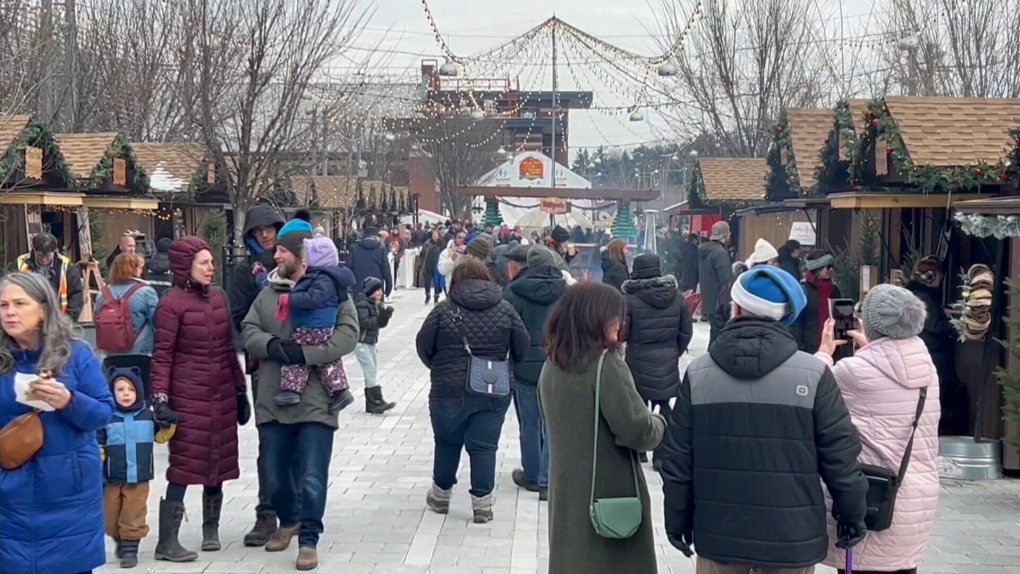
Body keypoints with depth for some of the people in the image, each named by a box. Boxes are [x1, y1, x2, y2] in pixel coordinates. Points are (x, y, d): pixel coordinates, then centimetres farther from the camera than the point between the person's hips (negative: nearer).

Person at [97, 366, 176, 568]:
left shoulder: (148, 415, 0)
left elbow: (160, 437, 16)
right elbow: (97, 446, -5)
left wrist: (169, 424, -3)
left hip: (139, 478, 0)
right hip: (112, 478, 0)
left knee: (133, 517, 1)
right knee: (110, 518, 13)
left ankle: (130, 549, 9)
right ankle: (120, 541, 37)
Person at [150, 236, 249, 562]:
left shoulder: (218, 297, 9)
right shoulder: (171, 303, -9)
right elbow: (162, 356, -11)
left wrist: (240, 390, 14)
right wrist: (160, 398, -18)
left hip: (222, 394, 6)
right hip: (188, 396, -6)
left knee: (219, 462, 11)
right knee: (184, 466, -5)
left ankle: (211, 529, 27)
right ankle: (167, 542, 1)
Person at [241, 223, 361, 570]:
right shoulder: (268, 292, 9)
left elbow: (348, 334, -13)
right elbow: (248, 330, 6)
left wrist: (305, 352, -21)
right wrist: (271, 345, -16)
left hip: (315, 400, -4)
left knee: (312, 477, -2)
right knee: (275, 474, 15)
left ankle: (309, 539, 15)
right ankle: (288, 521, 41)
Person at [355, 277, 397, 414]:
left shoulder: (377, 304, 11)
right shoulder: (362, 304, -15)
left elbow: (380, 323, 11)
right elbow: (364, 323, -25)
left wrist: (386, 316, -7)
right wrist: (380, 318, -26)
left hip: (371, 342, 9)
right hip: (361, 342, -9)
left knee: (372, 372, 10)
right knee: (370, 371, -11)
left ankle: (371, 404, 14)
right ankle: (377, 402, -11)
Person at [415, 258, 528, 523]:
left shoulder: (444, 310, -7)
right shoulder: (505, 309, 0)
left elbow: (423, 346, -2)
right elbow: (522, 348, 3)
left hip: (450, 390, -1)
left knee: (447, 443, 17)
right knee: (484, 446, 8)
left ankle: (441, 495, 32)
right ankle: (482, 504, 10)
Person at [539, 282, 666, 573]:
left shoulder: (552, 366, 4)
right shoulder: (606, 364, -17)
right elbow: (639, 432, -18)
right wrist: (659, 422, 4)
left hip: (567, 495, 6)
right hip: (611, 495, -6)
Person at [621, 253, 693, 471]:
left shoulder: (630, 299, -15)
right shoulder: (677, 297, -2)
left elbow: (621, 333, -11)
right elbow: (686, 332, 2)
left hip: (638, 364, -3)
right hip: (667, 364, 3)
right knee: (664, 408, 11)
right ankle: (661, 455, 13)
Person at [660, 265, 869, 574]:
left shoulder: (697, 373, -4)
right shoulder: (813, 374, -10)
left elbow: (677, 457, 0)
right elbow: (839, 454, -6)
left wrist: (677, 520, 11)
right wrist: (853, 513, 9)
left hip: (719, 532, 2)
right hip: (790, 535, -1)